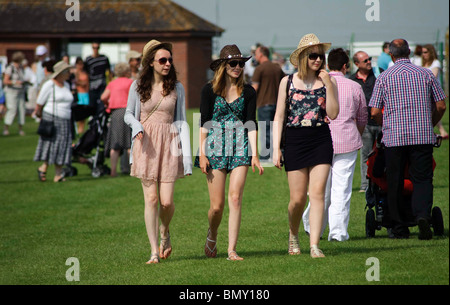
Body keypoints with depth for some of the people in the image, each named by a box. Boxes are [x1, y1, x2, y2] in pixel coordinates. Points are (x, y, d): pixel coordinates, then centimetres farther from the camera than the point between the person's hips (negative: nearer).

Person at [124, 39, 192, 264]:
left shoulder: (176, 88, 5)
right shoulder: (138, 86, 2)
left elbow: (181, 121, 7)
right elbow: (128, 114, 13)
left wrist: (187, 154, -1)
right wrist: (137, 127, -10)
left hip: (168, 144, 1)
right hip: (146, 144, -1)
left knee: (167, 200, -6)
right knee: (151, 198, -5)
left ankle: (165, 231, 27)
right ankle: (155, 251, 2)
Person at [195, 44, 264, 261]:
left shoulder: (248, 92, 6)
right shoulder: (210, 90, 1)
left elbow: (251, 124, 4)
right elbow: (204, 123, 1)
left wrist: (254, 154, -4)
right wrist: (202, 153, -5)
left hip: (240, 148, 1)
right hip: (215, 148, -1)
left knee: (235, 198, -10)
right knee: (217, 205, -2)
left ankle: (232, 250, -7)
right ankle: (212, 235, 30)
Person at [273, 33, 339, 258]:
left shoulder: (328, 81, 4)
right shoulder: (288, 82, 3)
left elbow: (333, 114, -5)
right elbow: (279, 117, 4)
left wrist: (328, 86, -12)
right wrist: (276, 148, -2)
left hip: (321, 141, 1)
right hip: (295, 141, 0)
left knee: (317, 193, -8)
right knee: (298, 197, 1)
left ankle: (314, 245, -9)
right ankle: (293, 234, 29)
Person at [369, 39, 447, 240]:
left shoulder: (384, 78, 1)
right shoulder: (426, 74, 4)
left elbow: (375, 112, -1)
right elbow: (441, 106, 4)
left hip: (394, 137, 0)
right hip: (423, 136, 0)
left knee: (395, 183, 8)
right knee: (422, 179, 3)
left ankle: (399, 228, 10)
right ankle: (422, 214, -23)